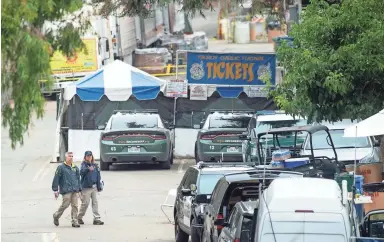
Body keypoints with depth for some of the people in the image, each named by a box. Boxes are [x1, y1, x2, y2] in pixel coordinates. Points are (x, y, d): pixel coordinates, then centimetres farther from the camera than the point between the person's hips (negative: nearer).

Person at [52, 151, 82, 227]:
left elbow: (78, 179, 21)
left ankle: (75, 221, 2)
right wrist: (55, 190, -7)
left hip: (75, 191, 5)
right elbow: (56, 179, -3)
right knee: (65, 205, -5)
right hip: (66, 191, -5)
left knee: (75, 206, -1)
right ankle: (56, 216, 19)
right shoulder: (61, 167, -2)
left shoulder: (75, 168, 15)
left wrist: (79, 190, 17)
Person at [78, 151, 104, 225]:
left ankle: (96, 219, 2)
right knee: (85, 203, -2)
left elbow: (98, 176, 15)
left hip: (94, 187, 5)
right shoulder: (84, 164, -5)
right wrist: (88, 169, -45)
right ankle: (79, 218, 15)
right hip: (86, 187, -5)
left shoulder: (95, 165, 10)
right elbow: (82, 172, -26)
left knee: (95, 202, 1)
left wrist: (99, 186, 12)